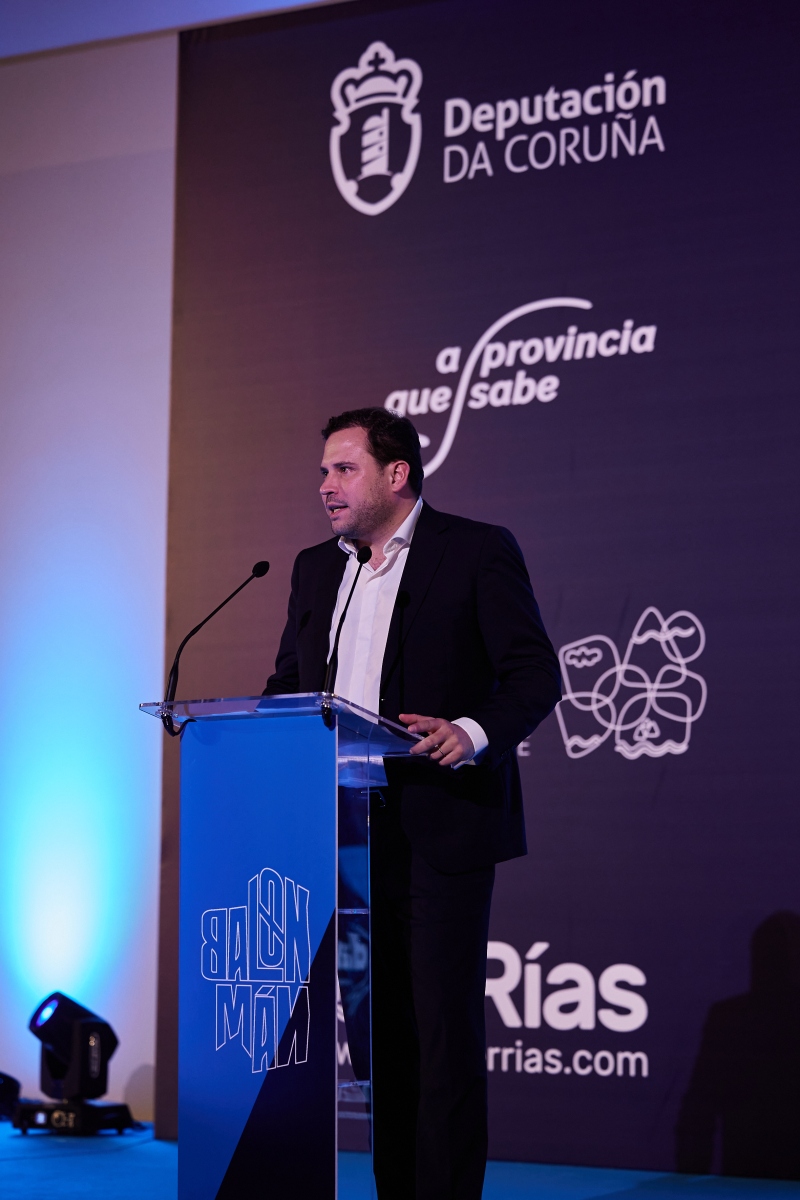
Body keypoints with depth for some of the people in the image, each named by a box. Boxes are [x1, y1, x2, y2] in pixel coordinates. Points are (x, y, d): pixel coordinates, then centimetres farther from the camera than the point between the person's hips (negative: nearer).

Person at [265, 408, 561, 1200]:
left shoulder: (478, 551, -2)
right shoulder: (315, 569, 16)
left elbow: (535, 674, -7)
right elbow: (290, 683, 21)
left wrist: (474, 733, -24)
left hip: (441, 829, -6)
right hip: (350, 832, 6)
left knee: (445, 1024, -6)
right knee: (380, 1024, 9)